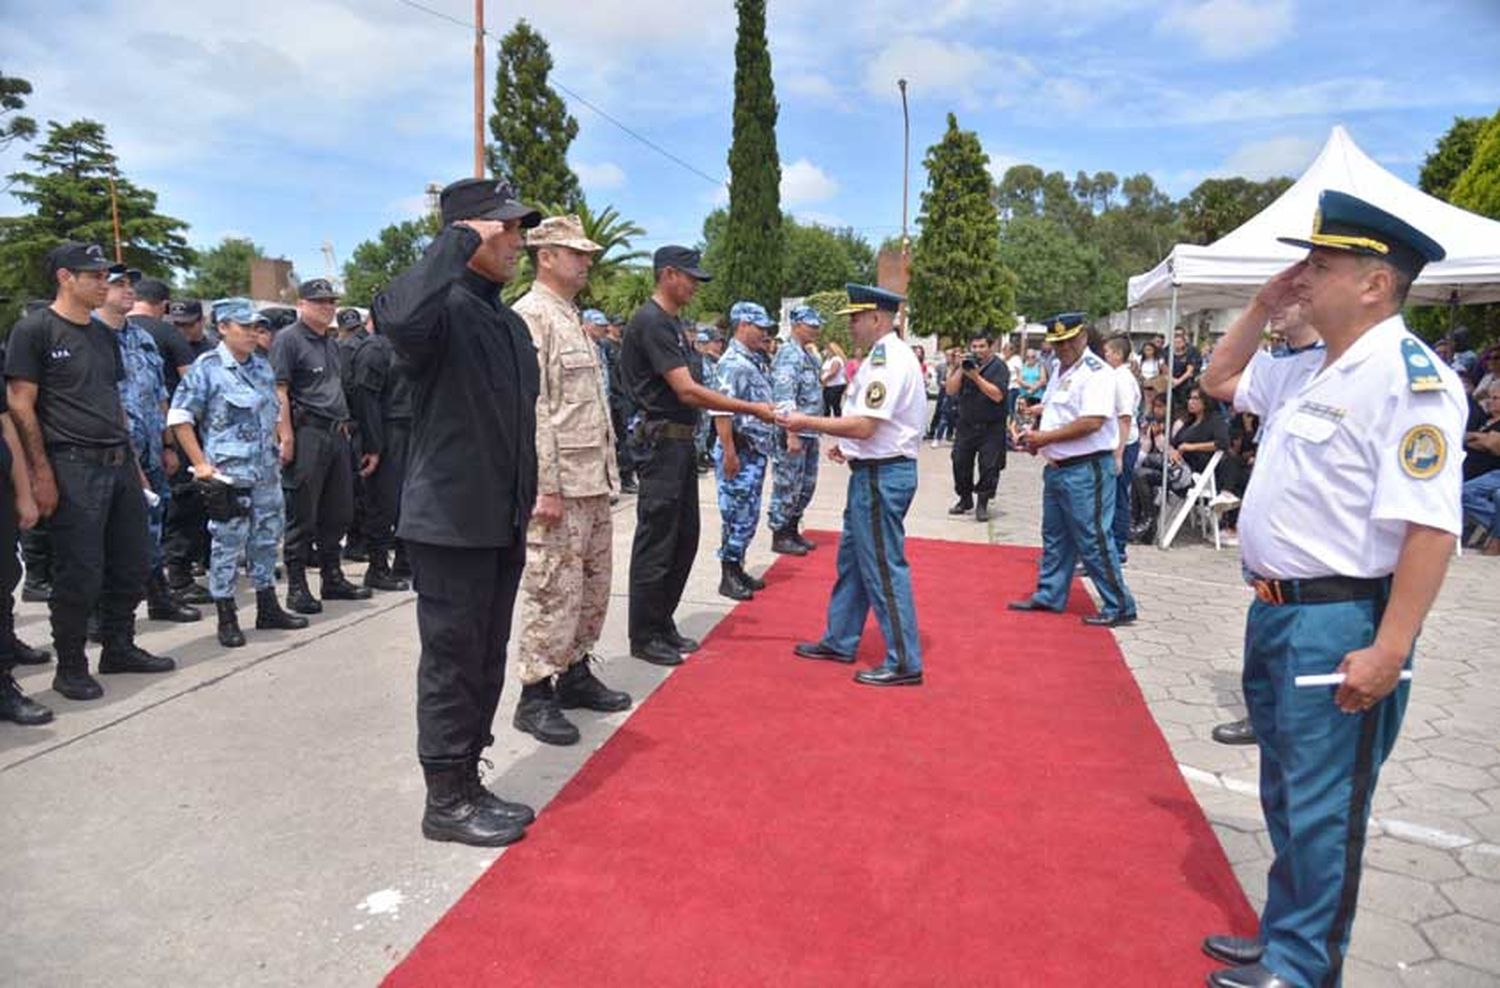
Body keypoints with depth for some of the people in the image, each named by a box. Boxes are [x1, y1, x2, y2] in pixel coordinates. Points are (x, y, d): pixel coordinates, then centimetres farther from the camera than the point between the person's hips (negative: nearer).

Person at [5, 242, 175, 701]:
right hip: (73, 468, -7)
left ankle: (120, 649, 27)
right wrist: (42, 473, -14)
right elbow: (20, 405, -9)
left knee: (132, 564, 12)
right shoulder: (34, 330, -5)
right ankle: (70, 667, 12)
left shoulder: (104, 333, 16)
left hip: (119, 463, 7)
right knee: (79, 574, -2)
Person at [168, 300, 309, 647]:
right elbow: (179, 418, -9)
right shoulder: (207, 367, -7)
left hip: (267, 471, 7)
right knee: (227, 544, 0)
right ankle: (226, 618, 10)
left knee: (266, 539, 13)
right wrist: (200, 463, -12)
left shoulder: (263, 366, 12)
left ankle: (268, 608, 25)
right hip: (228, 474, -6)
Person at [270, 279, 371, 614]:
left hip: (336, 434, 8)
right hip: (307, 433, -8)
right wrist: (287, 437, -18)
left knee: (338, 511, 12)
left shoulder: (332, 342, 20)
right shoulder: (288, 339, -6)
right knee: (302, 514, -3)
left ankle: (333, 578, 23)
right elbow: (279, 391, -12)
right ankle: (296, 586, 5)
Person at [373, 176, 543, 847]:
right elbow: (397, 316, -39)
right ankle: (446, 803, 18)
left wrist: (528, 500, 20)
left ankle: (468, 785, 31)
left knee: (485, 663, 16)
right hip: (450, 522, -9)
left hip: (502, 525, 9)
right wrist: (460, 240, -26)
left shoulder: (510, 322, 15)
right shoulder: (443, 307, -12)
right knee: (452, 663, 3)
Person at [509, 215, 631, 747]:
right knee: (554, 590, -3)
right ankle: (535, 696, 8)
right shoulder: (531, 316, -11)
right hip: (559, 484, -10)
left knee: (592, 587, 16)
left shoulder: (573, 319, 19)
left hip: (593, 482, 10)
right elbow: (531, 408, -18)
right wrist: (546, 487, -21)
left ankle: (575, 674, 29)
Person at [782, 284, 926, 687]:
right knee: (852, 559, 18)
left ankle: (904, 662, 5)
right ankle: (839, 641, 31)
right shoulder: (887, 356, 14)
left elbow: (864, 426, -24)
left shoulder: (888, 360, -18)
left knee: (884, 567, -4)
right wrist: (850, 447, 12)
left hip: (882, 476, -11)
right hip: (876, 470, 11)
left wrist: (807, 423, -17)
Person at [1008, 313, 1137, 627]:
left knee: (1092, 540, -5)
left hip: (1085, 469, -9)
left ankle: (1119, 607, 4)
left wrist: (1047, 437, -17)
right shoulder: (1060, 370, 15)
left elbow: (1093, 422, -24)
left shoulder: (1096, 372, -14)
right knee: (1054, 536, 17)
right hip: (1057, 467, 9)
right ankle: (1049, 596, 29)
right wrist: (1036, 438, 4)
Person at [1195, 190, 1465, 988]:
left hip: (1337, 624, -10)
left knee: (1320, 809, 4)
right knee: (1285, 797, 21)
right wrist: (1262, 305, 14)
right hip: (1275, 612, 10)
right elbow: (1219, 381, 28)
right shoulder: (1308, 373, 10)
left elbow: (1430, 527, -24)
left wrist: (1389, 650, -27)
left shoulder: (1408, 378, -18)